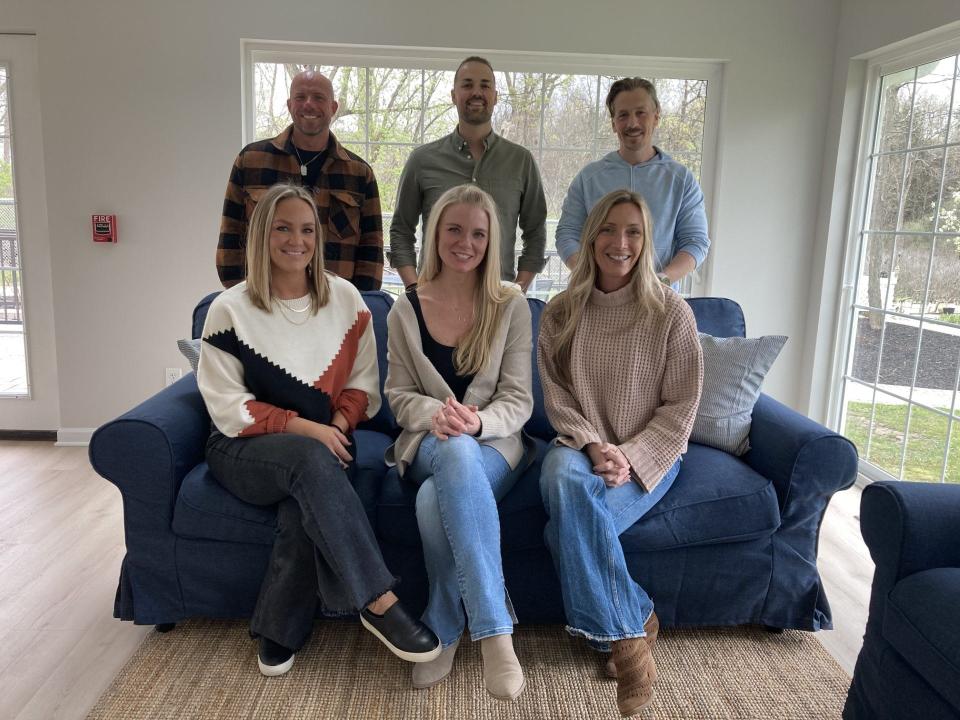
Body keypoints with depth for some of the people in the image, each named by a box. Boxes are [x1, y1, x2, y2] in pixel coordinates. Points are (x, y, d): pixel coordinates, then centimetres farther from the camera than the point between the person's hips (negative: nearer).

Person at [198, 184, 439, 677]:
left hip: (322, 445, 2)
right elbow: (228, 406, -7)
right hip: (247, 450, -2)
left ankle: (279, 632, -13)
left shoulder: (345, 298, 5)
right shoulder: (230, 309, -4)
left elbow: (362, 383, 8)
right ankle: (379, 603, -32)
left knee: (304, 502, -33)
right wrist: (302, 427, -20)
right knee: (310, 459, -36)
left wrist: (338, 425, -13)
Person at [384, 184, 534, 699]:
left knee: (435, 500, -37)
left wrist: (476, 421, -26)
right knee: (456, 453, -39)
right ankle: (494, 628, -32)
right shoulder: (405, 311, 5)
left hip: (493, 445, 0)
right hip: (428, 446, 1)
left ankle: (442, 630, -17)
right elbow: (398, 395, 6)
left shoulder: (511, 307, 0)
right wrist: (435, 413, -18)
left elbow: (517, 400, -4)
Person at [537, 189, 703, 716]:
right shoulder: (560, 313, 4)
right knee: (565, 479, -34)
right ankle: (634, 625, -18)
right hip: (581, 445, 3)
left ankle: (622, 631, -6)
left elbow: (681, 406, -4)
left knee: (568, 523, -30)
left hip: (647, 455, -2)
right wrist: (592, 446, -15)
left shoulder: (670, 312, -4)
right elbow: (557, 396, 2)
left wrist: (630, 457, -17)